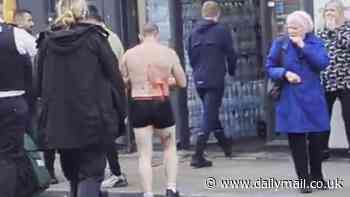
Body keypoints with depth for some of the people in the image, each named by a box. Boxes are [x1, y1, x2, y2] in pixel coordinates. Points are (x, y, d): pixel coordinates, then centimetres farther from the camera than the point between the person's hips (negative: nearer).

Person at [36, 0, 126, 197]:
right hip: (93, 120, -4)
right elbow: (115, 78, -5)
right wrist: (120, 115, 3)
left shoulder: (46, 41, 5)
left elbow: (40, 83, 9)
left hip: (60, 122, 4)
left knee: (74, 176, 17)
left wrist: (47, 119, 16)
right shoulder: (94, 38, -4)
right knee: (91, 173, 0)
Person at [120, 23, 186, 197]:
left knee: (144, 154, 7)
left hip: (138, 105, 1)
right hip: (162, 105, 0)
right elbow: (182, 83, 4)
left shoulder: (129, 54, 1)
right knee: (170, 147, 20)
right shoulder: (169, 53, -2)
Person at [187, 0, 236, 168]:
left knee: (211, 114, 20)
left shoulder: (194, 32, 6)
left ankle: (226, 145, 34)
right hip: (215, 80, -5)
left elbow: (190, 56, 12)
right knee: (209, 117, -4)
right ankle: (198, 156, -10)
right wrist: (231, 71, 15)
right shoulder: (221, 30, -7)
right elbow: (230, 55, -4)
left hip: (199, 80, 5)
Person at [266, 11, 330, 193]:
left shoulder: (315, 42, 2)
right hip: (290, 100, 0)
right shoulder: (279, 44, 1)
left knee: (315, 138, 7)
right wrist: (285, 73, -17)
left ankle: (317, 176, 26)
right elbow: (270, 68, 2)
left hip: (312, 98, 1)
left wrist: (303, 45, -16)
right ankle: (304, 180, 9)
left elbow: (323, 63, -13)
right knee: (296, 140, -1)